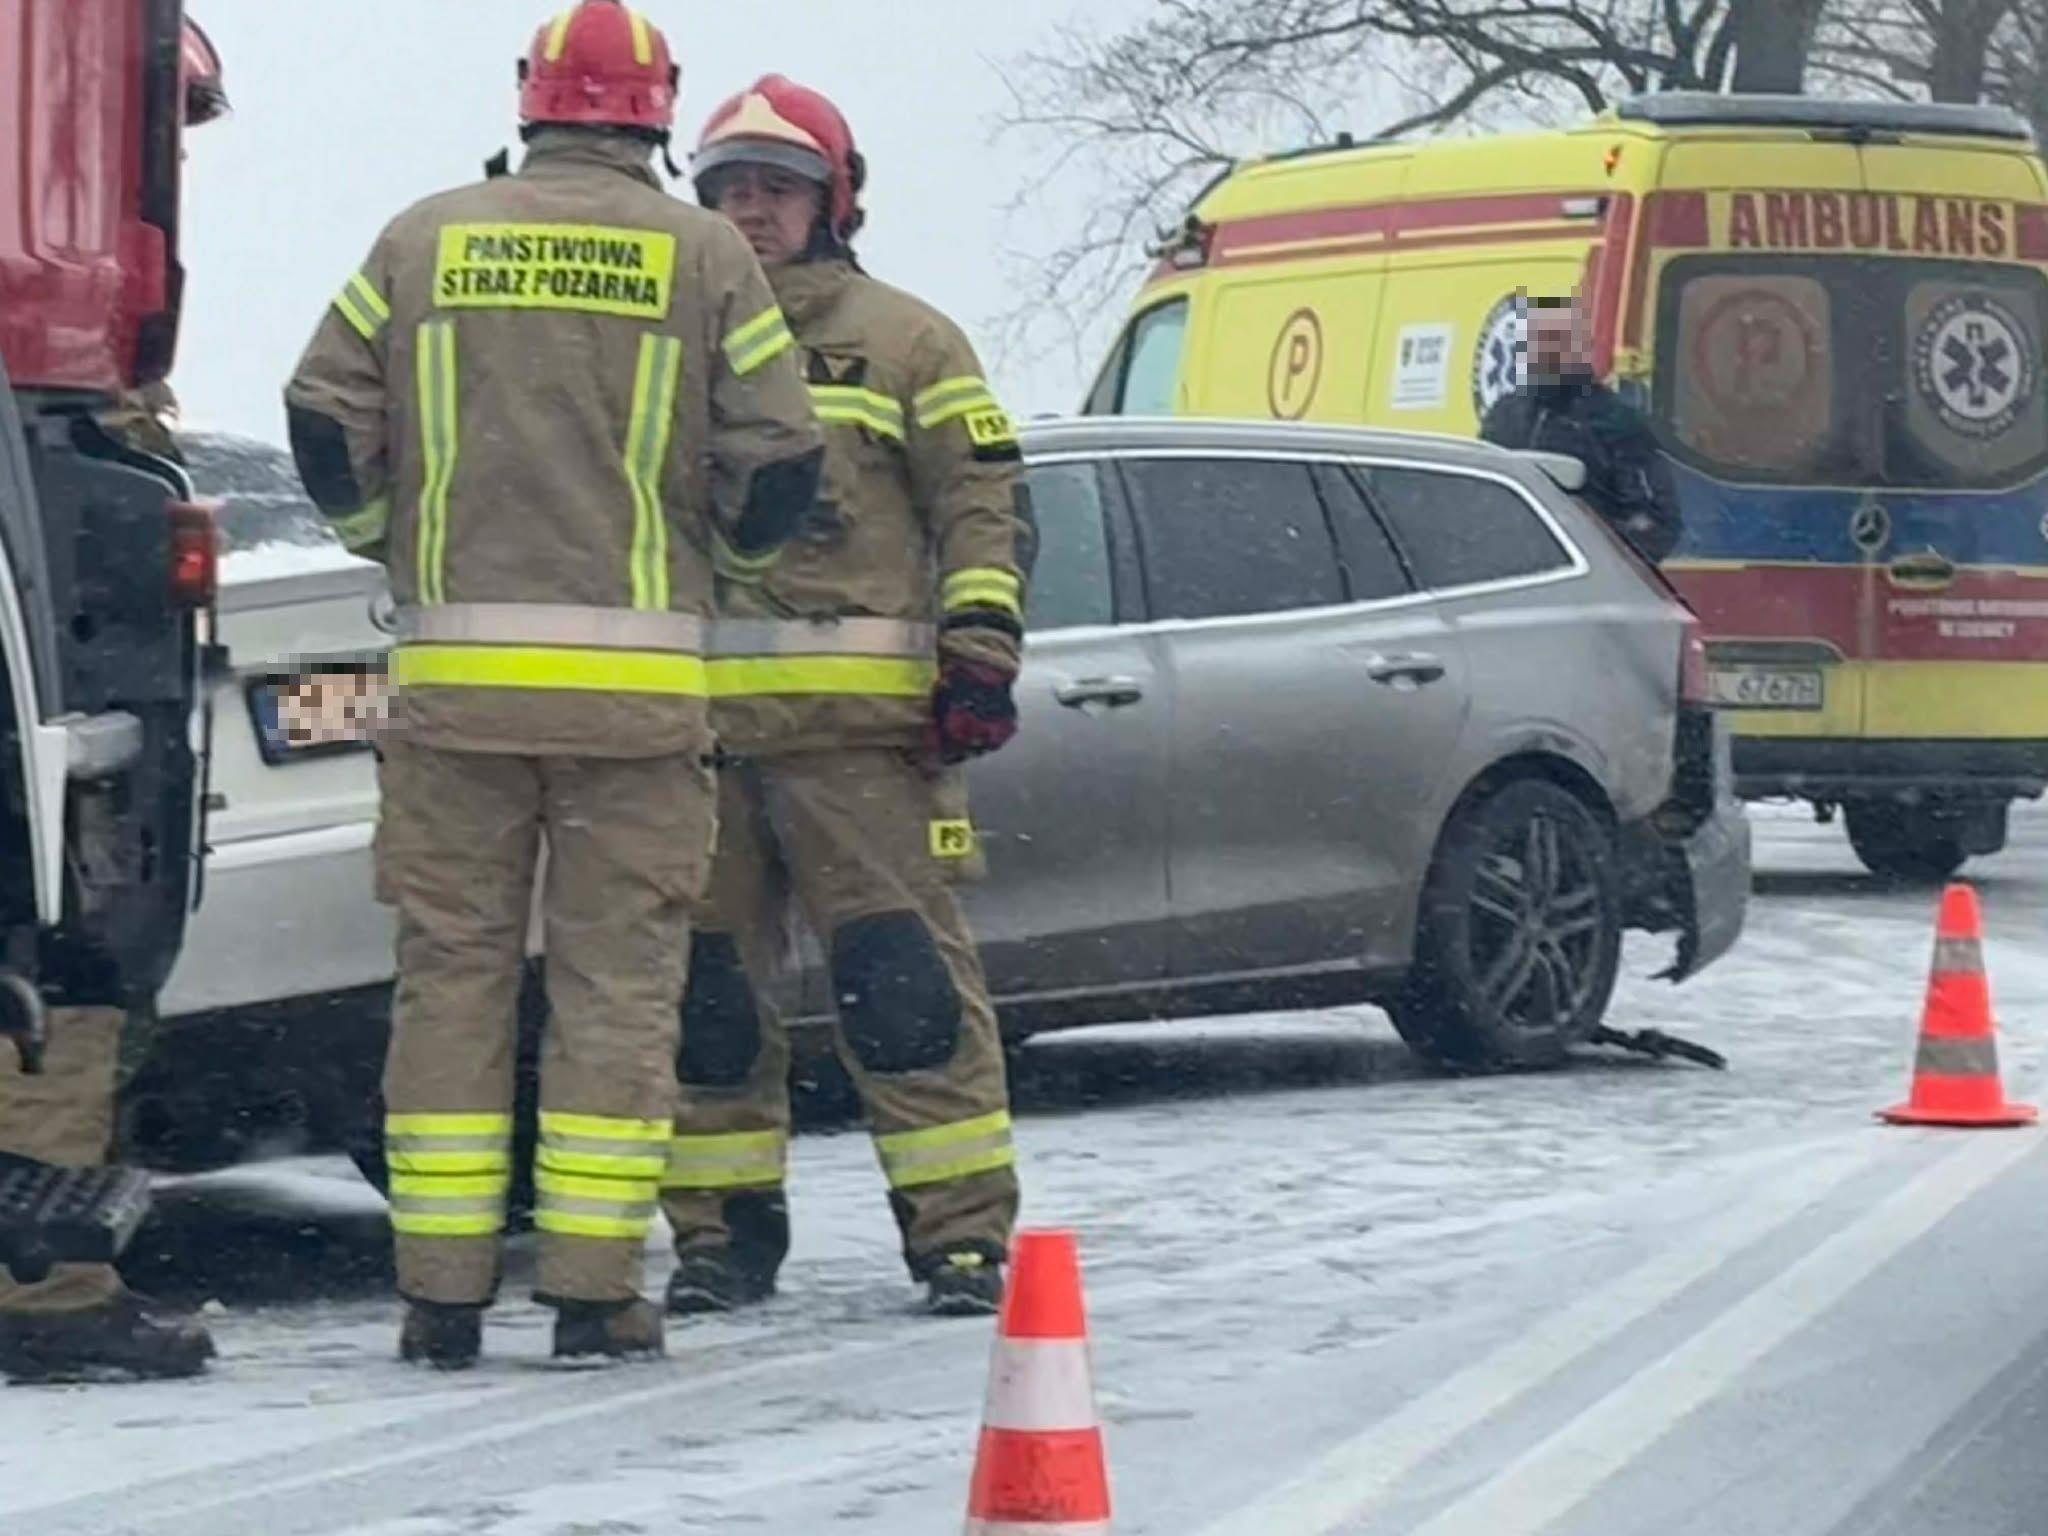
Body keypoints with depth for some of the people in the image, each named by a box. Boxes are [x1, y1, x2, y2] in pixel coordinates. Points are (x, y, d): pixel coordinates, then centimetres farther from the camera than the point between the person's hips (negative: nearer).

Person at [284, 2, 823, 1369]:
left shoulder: (425, 241, 5)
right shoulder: (703, 254, 1)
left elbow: (328, 422, 5)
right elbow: (779, 459, -1)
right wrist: (725, 557, 20)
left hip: (455, 667, 2)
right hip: (635, 671, -1)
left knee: (452, 968, 6)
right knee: (618, 977, 3)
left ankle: (442, 1292, 4)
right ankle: (594, 1291, -1)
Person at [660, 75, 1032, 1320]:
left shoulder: (904, 341, 7)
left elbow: (985, 505, 3)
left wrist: (980, 654, -8)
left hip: (860, 718, -4)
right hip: (696, 721, 5)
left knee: (904, 978, -9)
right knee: (707, 984, 5)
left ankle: (962, 1228, -6)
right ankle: (724, 1230, 13)